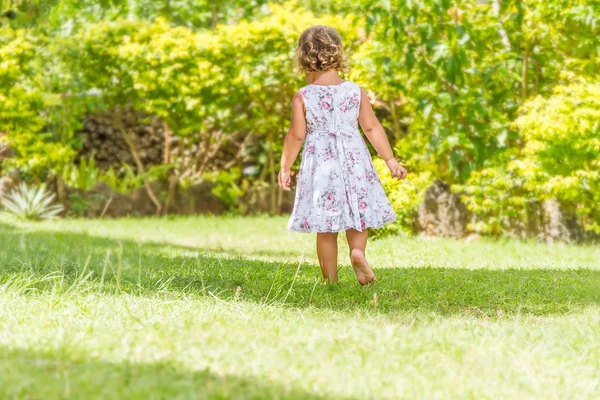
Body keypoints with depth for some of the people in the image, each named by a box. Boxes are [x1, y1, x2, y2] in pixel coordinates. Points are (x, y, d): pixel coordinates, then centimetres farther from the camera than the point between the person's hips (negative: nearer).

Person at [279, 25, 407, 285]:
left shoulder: (303, 97, -7)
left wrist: (285, 167, 6)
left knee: (325, 227, 6)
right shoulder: (355, 91, -1)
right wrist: (390, 160, 7)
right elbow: (372, 128, 1)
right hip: (354, 162, 1)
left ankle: (330, 279, 9)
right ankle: (357, 250, -12)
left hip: (320, 165, -1)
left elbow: (296, 136, -6)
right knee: (357, 212, 15)